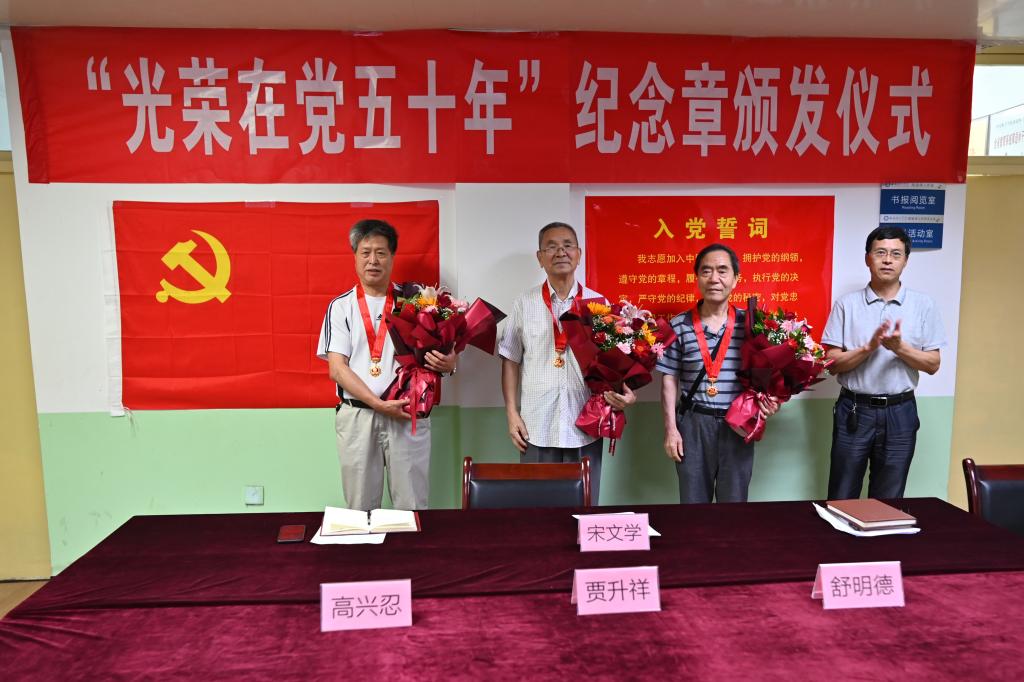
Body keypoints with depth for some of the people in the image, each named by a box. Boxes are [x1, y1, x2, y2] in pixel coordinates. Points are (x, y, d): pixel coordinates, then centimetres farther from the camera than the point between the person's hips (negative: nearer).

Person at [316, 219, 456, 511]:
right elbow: (337, 368, -2)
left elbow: (440, 352, 9)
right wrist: (380, 404, -14)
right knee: (360, 509, 9)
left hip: (407, 415, 0)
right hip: (357, 417, 0)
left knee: (412, 507, 3)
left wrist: (447, 363, -17)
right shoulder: (341, 306, 6)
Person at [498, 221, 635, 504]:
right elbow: (510, 361, 6)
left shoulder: (599, 304, 4)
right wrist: (512, 413, 0)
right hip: (536, 426, 0)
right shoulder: (524, 304, 3)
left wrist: (624, 392, -13)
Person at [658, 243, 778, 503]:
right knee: (693, 503, 11)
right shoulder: (679, 325, -2)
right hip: (693, 424, -1)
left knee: (735, 503, 12)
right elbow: (669, 380, 0)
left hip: (738, 424, 1)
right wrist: (671, 428, -4)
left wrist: (769, 399, -13)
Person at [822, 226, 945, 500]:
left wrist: (899, 347, -17)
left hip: (900, 413, 1)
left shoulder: (923, 305, 2)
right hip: (854, 410, -1)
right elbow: (833, 364, -4)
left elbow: (932, 364, 0)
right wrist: (869, 347, -20)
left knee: (889, 501, 12)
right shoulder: (846, 304, -2)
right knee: (841, 499, 7)